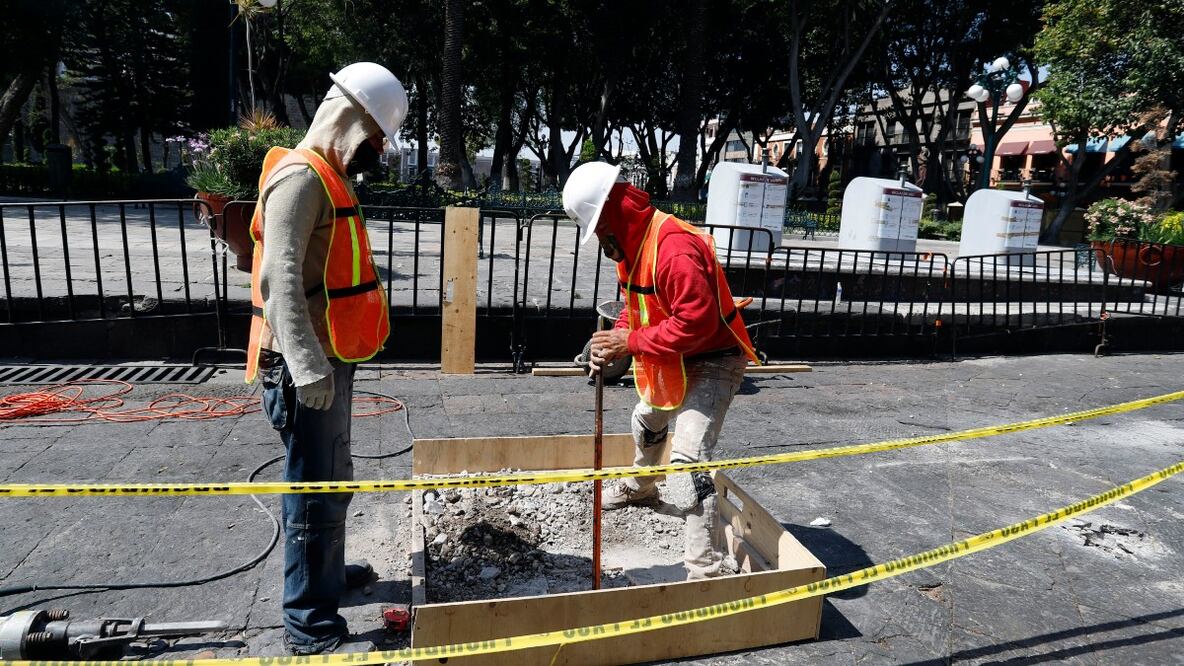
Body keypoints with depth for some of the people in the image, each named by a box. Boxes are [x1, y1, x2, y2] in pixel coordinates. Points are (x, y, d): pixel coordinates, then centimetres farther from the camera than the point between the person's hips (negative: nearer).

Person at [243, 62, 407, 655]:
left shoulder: (328, 178, 17)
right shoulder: (301, 176, -15)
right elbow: (280, 276, -27)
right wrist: (306, 364, -34)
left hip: (328, 363, 10)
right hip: (306, 370, -10)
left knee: (333, 480, 23)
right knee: (315, 492, -3)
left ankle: (327, 573, 42)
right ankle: (309, 625, 10)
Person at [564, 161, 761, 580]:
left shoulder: (674, 248, -31)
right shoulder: (631, 242, 3)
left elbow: (696, 321, -35)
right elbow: (638, 306, 11)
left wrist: (633, 342, -28)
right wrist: (614, 341, -7)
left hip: (713, 364, -11)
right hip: (672, 364, 11)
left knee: (688, 459, -22)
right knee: (648, 423, 32)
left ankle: (707, 571, -15)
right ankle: (639, 488, 62)